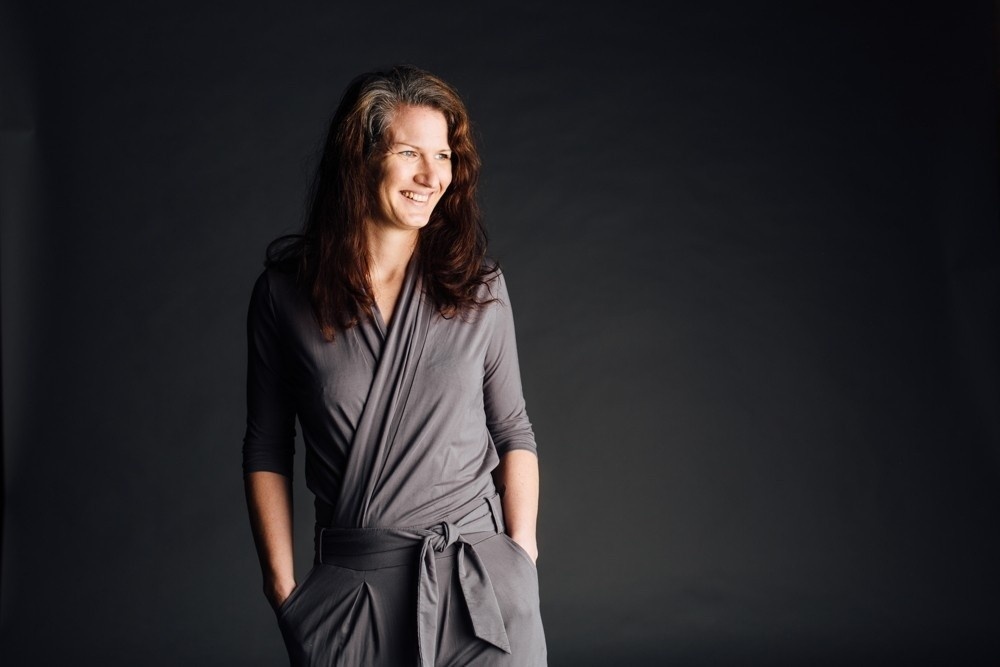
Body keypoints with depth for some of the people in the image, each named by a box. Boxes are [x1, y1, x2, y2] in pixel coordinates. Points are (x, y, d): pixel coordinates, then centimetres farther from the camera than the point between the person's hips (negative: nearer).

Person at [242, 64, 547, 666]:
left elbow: (514, 433, 6)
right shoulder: (285, 290, -1)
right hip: (351, 587, 0)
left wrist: (522, 555, -2)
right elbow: (267, 452, 3)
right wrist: (283, 588, 0)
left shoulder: (479, 287, 1)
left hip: (481, 581, 1)